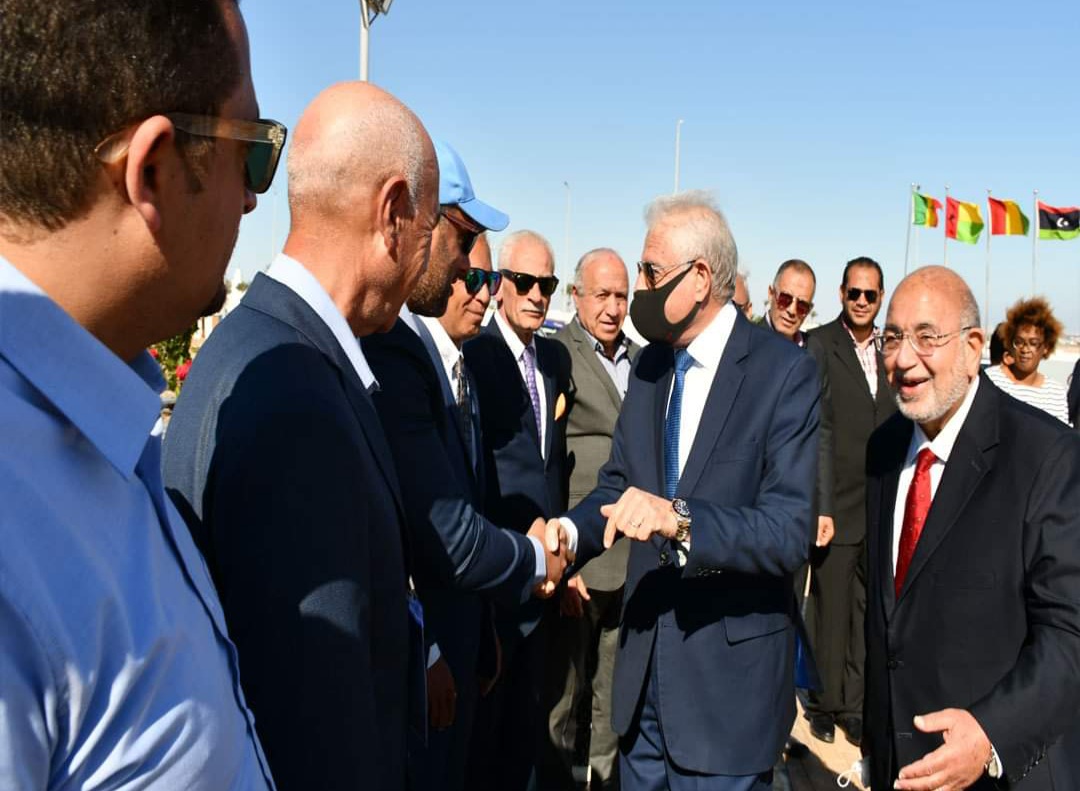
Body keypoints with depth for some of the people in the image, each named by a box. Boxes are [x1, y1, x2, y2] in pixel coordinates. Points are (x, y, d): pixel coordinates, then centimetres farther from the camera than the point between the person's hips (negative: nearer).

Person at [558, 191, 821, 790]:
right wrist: (569, 532, -13)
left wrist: (679, 517, -35)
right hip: (644, 657, 6)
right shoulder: (648, 366, 6)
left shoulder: (783, 371, -14)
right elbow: (617, 484, 7)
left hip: (730, 671, -6)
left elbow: (791, 531, -20)